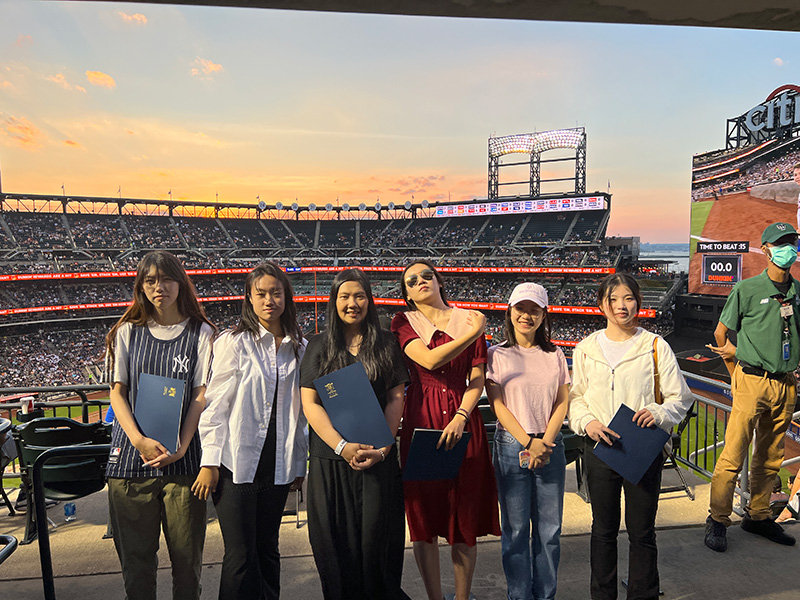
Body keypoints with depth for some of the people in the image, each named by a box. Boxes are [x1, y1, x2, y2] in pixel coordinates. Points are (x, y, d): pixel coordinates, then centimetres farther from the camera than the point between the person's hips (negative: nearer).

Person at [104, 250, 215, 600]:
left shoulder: (201, 332, 3)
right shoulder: (127, 332, 9)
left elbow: (201, 394, -1)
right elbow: (117, 392, 4)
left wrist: (181, 447, -13)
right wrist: (140, 440, -12)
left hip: (183, 457, -1)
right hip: (132, 453, 2)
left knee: (187, 555, 5)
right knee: (135, 554, 9)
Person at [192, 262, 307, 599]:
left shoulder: (300, 348, 8)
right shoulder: (233, 343, -3)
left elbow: (300, 412, 12)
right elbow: (215, 405, -4)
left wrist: (300, 464, 11)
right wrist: (210, 462, -8)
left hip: (278, 466, 4)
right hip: (237, 463, -3)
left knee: (267, 549, 13)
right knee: (241, 555, -2)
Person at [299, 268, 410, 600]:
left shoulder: (386, 343, 6)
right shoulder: (320, 345, 4)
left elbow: (396, 398, 2)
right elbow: (310, 402, -2)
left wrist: (382, 448, -10)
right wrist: (342, 446, -13)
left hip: (379, 457, 0)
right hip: (330, 458, 0)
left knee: (377, 534, 3)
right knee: (337, 539, 7)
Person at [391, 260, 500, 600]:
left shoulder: (468, 319, 8)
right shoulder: (403, 322, 5)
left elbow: (477, 379, 3)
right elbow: (430, 360, -12)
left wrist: (460, 417, -11)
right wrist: (474, 333, -13)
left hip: (464, 421, 1)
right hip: (421, 420, -1)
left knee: (465, 517, 6)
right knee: (424, 516, 6)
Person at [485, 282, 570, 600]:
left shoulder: (554, 355, 9)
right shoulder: (497, 355, 1)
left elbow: (562, 402, 5)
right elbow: (497, 404, -4)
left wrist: (544, 442, -8)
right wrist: (528, 442, -11)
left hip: (550, 446, 3)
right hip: (512, 446, -2)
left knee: (549, 529, 7)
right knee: (516, 529, 4)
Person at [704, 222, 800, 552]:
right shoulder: (747, 289, -4)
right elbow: (721, 333, 2)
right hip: (752, 382, -5)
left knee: (770, 457, 14)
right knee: (734, 454, -6)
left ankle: (758, 516, 28)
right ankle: (717, 520, 5)